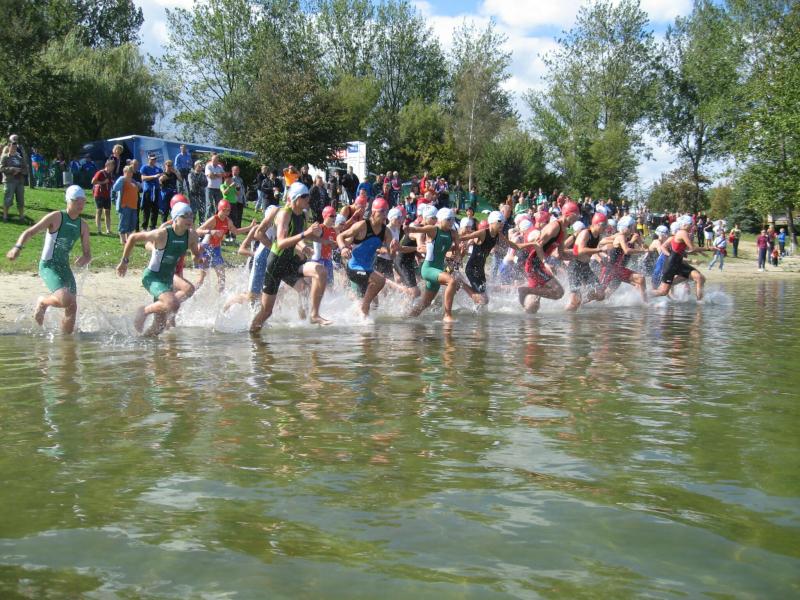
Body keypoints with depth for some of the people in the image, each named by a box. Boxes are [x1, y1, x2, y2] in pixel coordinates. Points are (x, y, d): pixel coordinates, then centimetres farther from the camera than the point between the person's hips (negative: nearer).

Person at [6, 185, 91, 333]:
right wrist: (18, 247, -28)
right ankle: (43, 302, 6)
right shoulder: (56, 217, -9)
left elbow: (87, 253, 9)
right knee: (65, 300, -26)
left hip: (64, 267, 6)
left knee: (72, 308, 2)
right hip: (48, 265, -6)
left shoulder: (83, 225, 7)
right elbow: (29, 232, -10)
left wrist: (85, 259, -16)